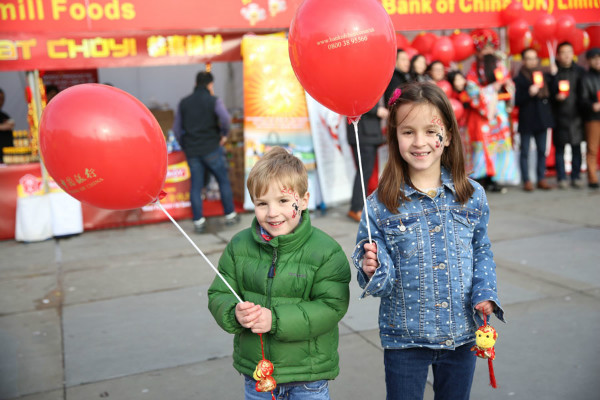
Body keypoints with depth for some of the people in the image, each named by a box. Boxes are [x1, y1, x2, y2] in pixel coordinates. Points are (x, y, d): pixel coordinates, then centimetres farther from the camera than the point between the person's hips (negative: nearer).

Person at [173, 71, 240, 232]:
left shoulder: (184, 103, 11)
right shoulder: (214, 100, -2)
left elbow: (176, 129, 13)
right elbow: (225, 119, -20)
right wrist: (224, 134, -4)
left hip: (191, 151, 4)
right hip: (211, 148, -3)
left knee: (196, 186, 7)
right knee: (224, 181, 10)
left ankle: (198, 221, 6)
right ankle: (230, 215, 15)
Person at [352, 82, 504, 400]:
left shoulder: (473, 197, -4)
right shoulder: (381, 205, -12)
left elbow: (482, 252, 8)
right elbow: (381, 278, -9)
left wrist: (485, 294, -7)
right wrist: (372, 270, -30)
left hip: (462, 334, 3)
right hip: (404, 339, -2)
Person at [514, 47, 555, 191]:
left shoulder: (544, 76, 12)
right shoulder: (519, 79, -1)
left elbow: (551, 95, 19)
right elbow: (516, 101, -9)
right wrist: (529, 93, -21)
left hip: (542, 119, 4)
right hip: (526, 121, -4)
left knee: (542, 151, 6)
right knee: (525, 151, -1)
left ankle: (541, 179, 14)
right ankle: (526, 181, 5)